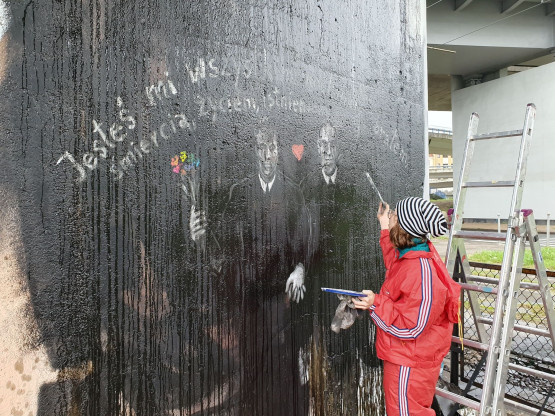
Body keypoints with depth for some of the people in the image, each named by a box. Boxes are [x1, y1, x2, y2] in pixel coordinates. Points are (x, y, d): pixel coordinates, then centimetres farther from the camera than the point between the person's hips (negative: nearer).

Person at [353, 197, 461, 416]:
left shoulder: (421, 270, -32)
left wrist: (376, 305, -27)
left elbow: (413, 327, -28)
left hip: (409, 365, -9)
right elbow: (395, 265, 21)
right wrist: (385, 229, 20)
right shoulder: (412, 255, -4)